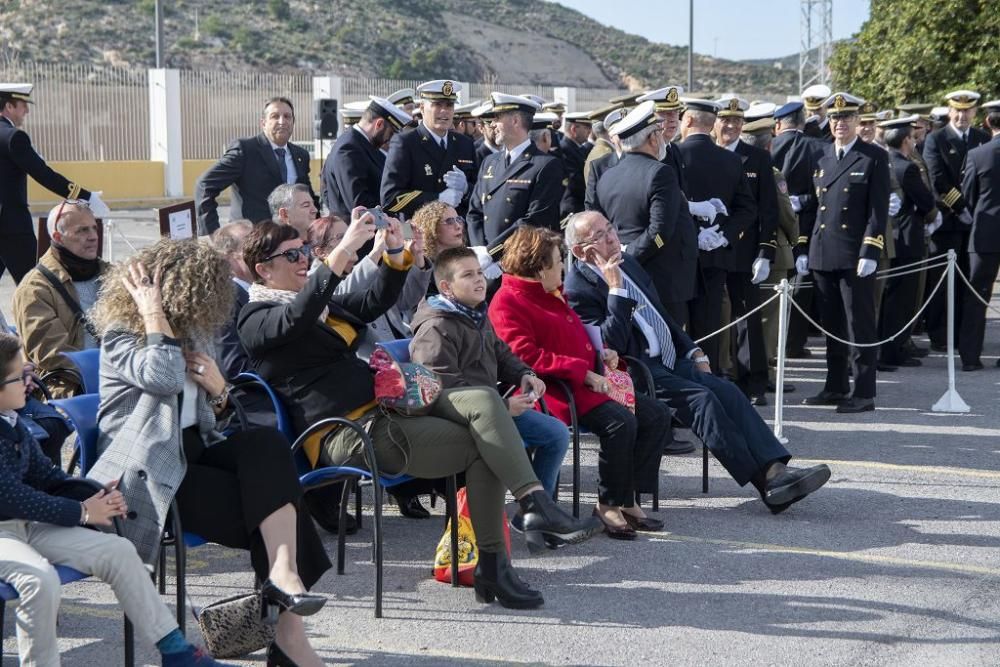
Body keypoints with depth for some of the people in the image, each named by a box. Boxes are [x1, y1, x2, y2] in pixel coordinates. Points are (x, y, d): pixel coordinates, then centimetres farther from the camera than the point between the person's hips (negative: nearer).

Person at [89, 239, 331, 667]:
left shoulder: (192, 332, 18)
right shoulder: (119, 337, -4)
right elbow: (165, 377, -26)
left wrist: (218, 388, 3)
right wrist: (153, 313, -17)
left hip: (195, 451, 7)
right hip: (151, 468, -7)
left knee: (267, 444, -24)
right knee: (258, 504, -25)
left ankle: (283, 578, -34)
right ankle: (286, 629, -24)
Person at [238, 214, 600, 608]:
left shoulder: (323, 303, 27)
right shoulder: (257, 320, -2)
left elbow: (376, 302, 30)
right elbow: (298, 316, -24)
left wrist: (395, 254, 10)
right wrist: (344, 250, -32)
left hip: (387, 404, 8)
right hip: (347, 434, -8)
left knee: (482, 400, -19)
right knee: (482, 447, -18)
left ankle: (535, 504, -25)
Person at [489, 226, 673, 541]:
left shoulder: (550, 295, 23)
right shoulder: (507, 303, -9)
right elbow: (528, 356, -21)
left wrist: (600, 352, 13)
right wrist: (583, 372, -22)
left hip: (588, 382, 10)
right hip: (556, 390, -10)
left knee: (657, 414, -2)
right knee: (620, 421, -30)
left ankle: (628, 499, -2)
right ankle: (610, 504, -14)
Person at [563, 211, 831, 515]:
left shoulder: (627, 263, 16)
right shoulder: (578, 289, -10)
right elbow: (612, 345, -21)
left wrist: (693, 351, 16)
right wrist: (616, 290, -21)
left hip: (670, 361, 8)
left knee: (727, 392, -14)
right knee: (700, 398, -26)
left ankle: (776, 469, -25)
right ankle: (765, 482, -27)